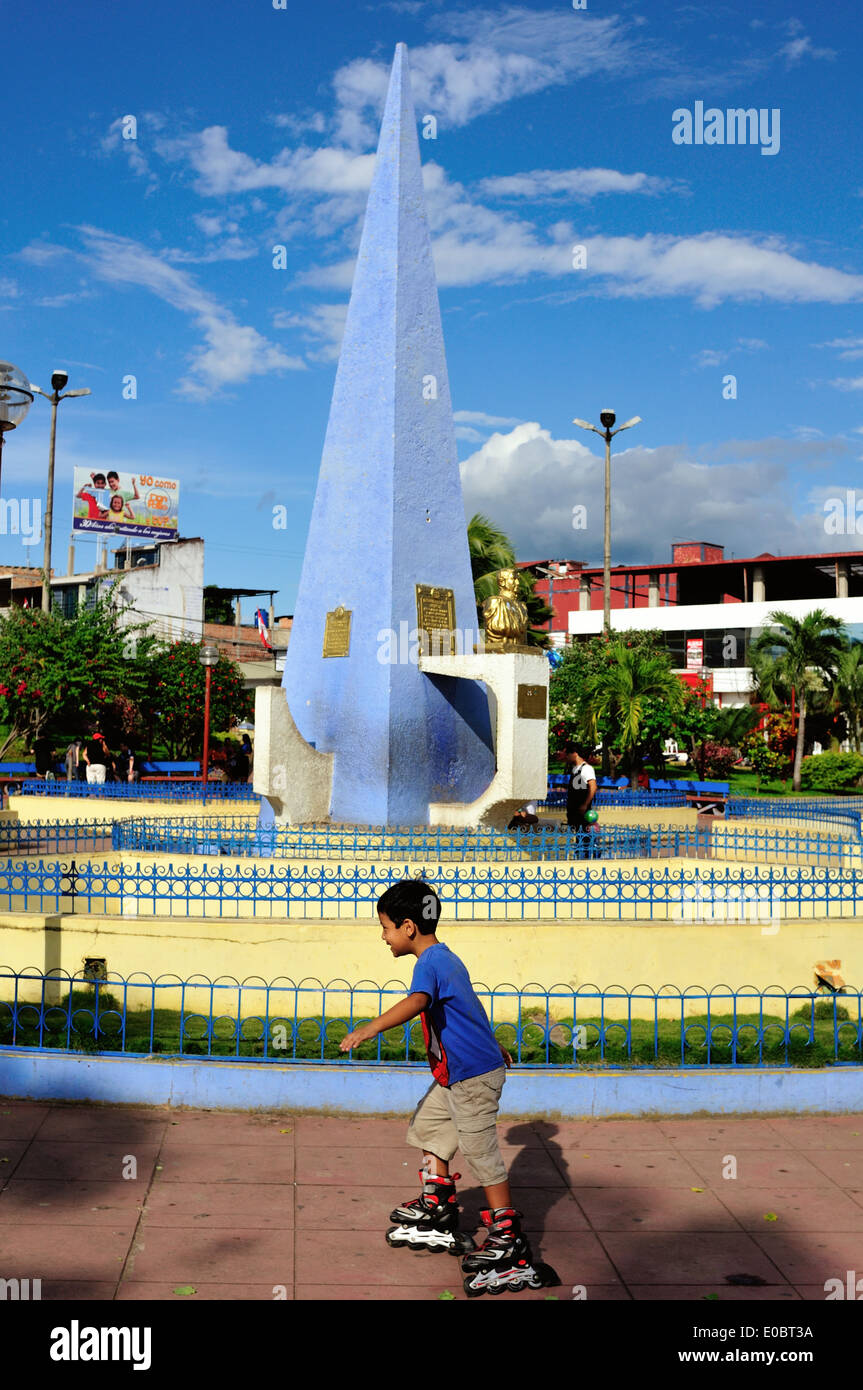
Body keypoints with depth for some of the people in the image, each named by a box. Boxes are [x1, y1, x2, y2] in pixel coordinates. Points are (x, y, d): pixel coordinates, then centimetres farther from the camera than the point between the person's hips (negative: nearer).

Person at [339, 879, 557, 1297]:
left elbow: (416, 1001, -40)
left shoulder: (429, 963, -19)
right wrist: (493, 1045, 43)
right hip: (457, 1074, 11)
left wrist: (371, 1028, -51)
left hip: (473, 1075, -11)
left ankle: (508, 1243, 5)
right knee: (426, 1126, 20)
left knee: (481, 1153, -4)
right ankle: (438, 1213, 30)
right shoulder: (447, 959, 13)